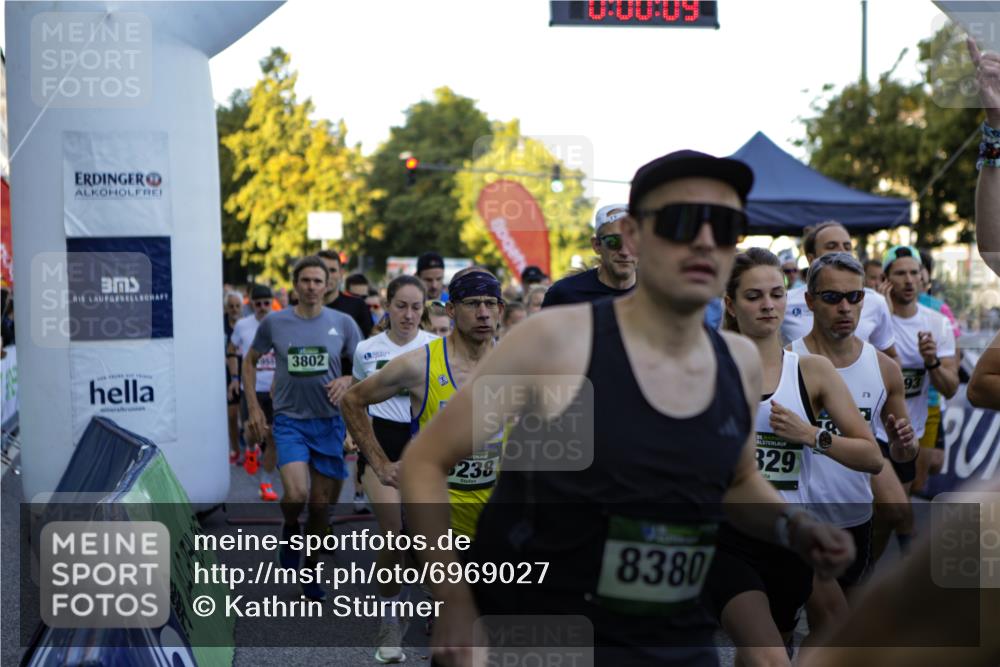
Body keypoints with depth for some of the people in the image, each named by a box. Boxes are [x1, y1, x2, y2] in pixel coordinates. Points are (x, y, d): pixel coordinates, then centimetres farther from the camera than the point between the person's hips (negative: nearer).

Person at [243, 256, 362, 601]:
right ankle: (290, 530, 13)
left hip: (329, 422, 2)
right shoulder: (274, 322, -1)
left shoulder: (342, 323, 1)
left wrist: (347, 380, -12)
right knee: (296, 494, -22)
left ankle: (311, 569, 27)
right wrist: (253, 407, 6)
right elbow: (250, 361, 13)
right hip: (289, 420, -1)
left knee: (321, 504, 7)